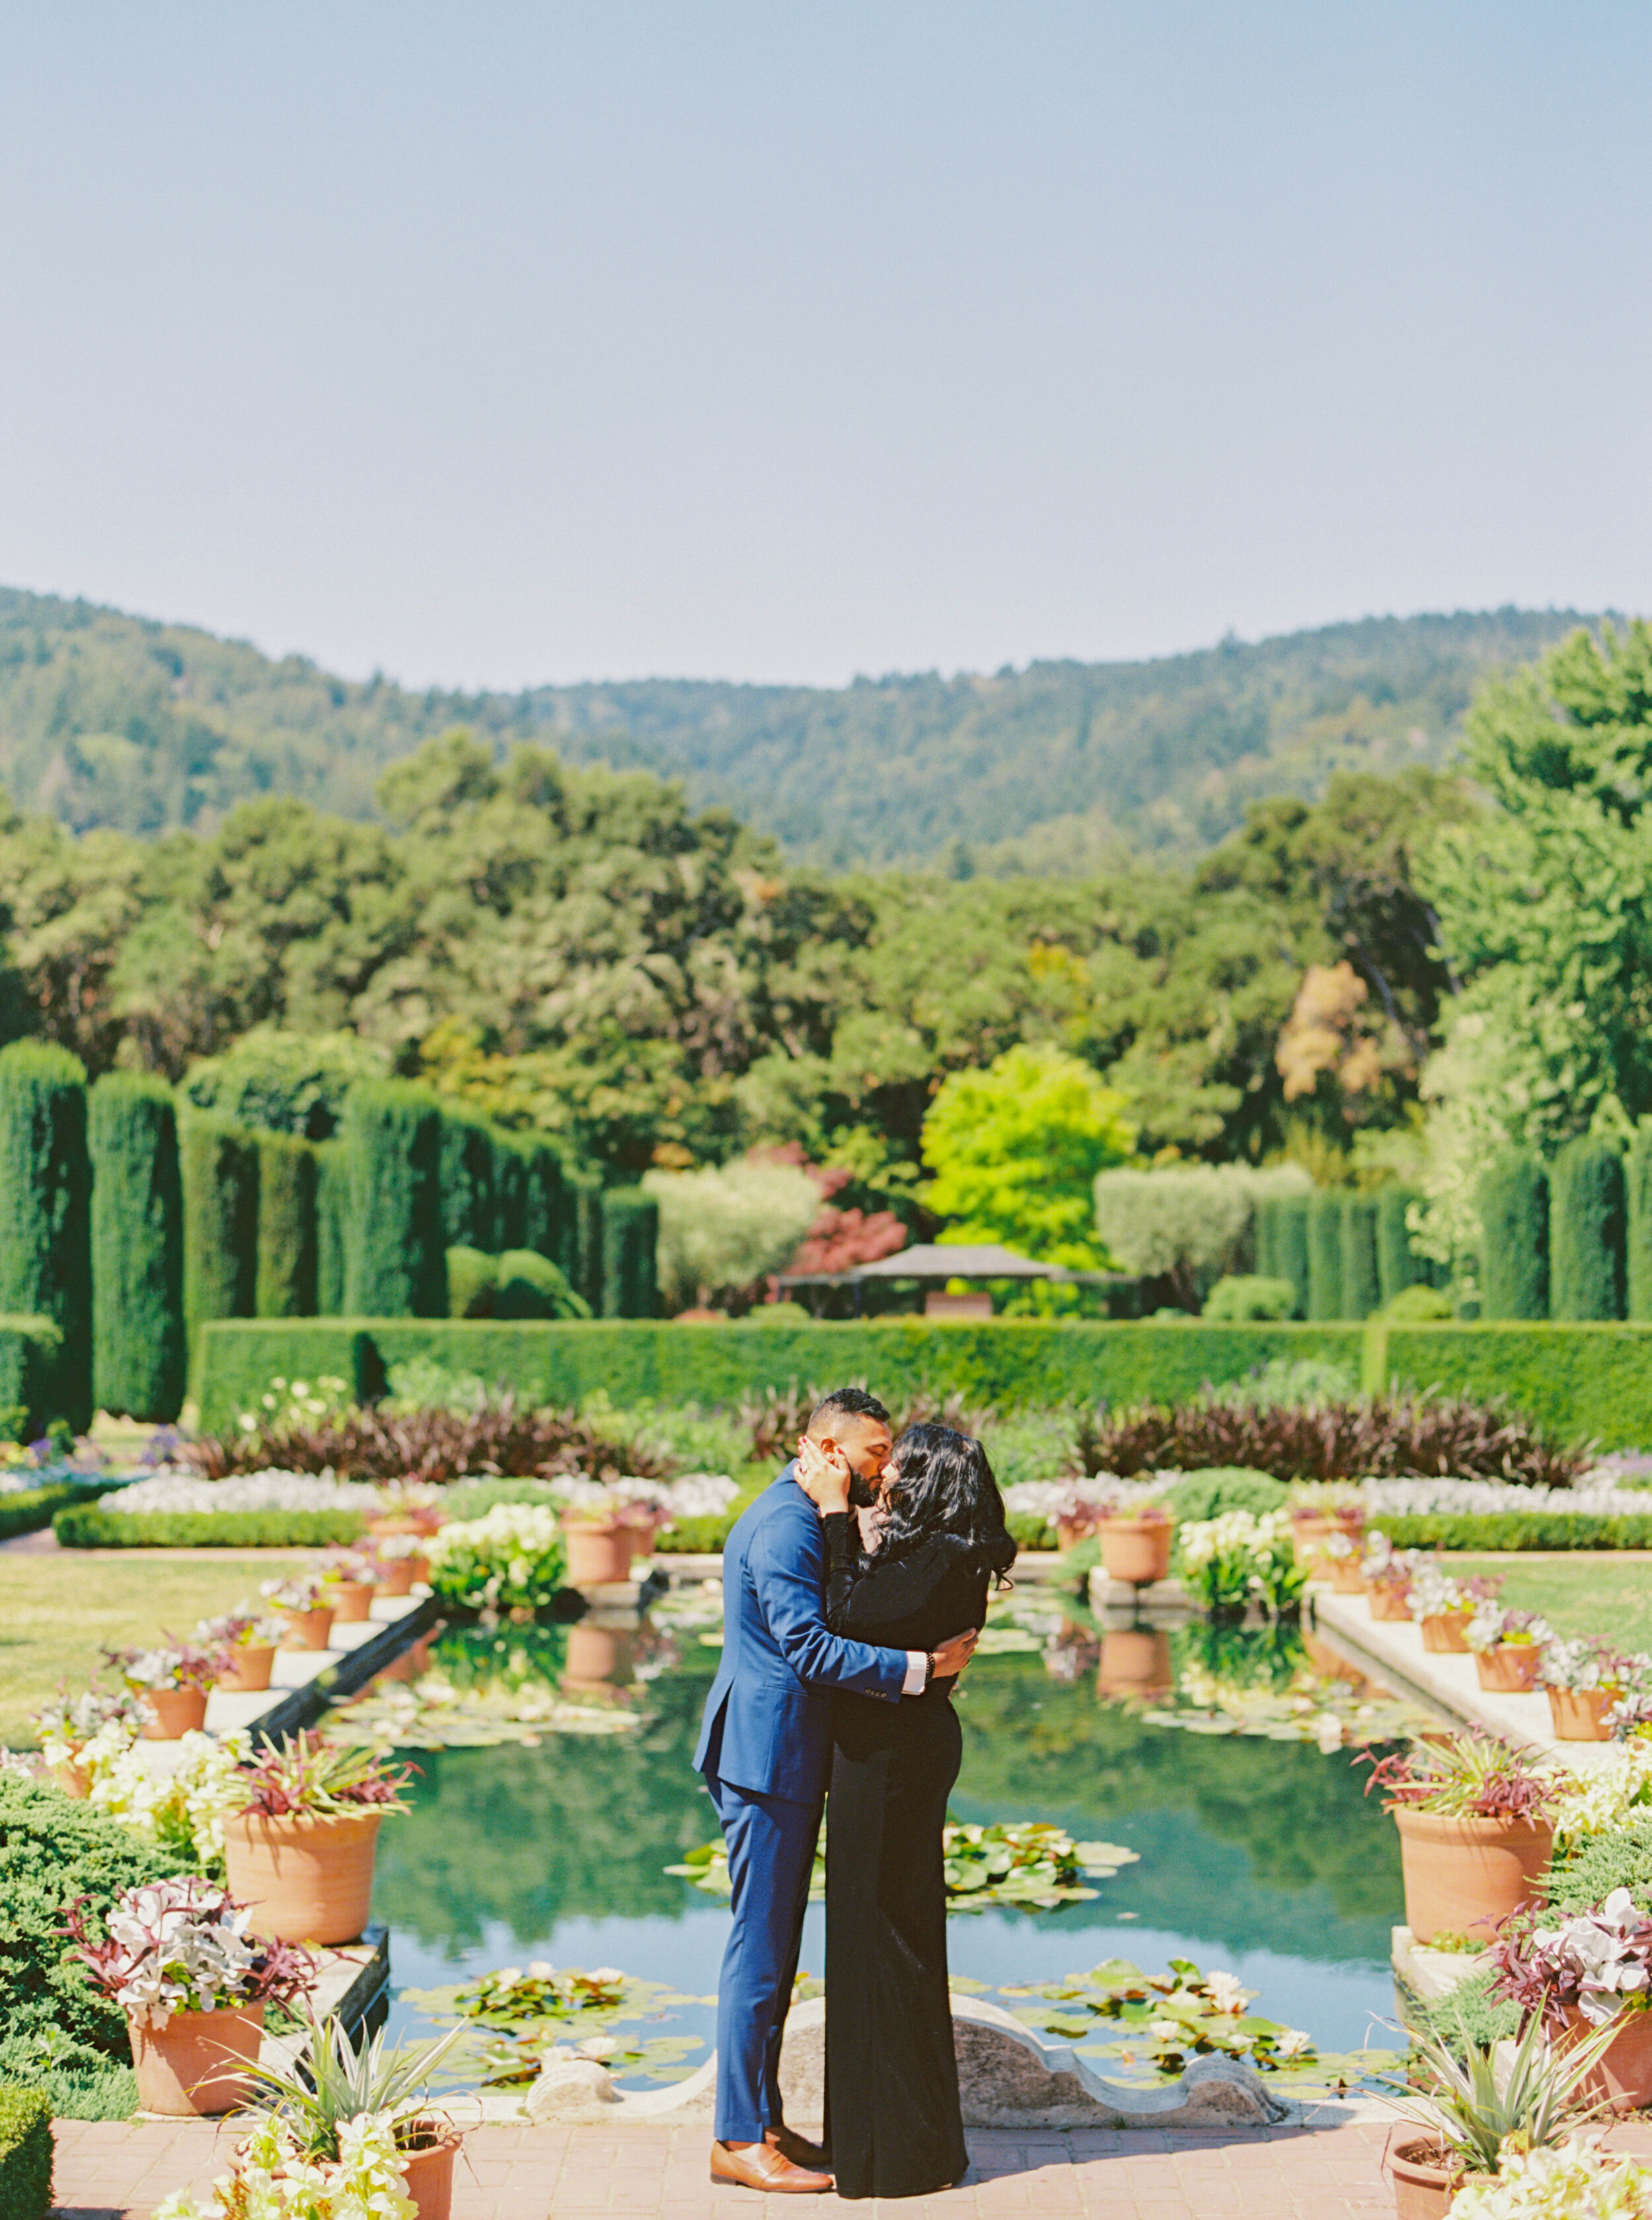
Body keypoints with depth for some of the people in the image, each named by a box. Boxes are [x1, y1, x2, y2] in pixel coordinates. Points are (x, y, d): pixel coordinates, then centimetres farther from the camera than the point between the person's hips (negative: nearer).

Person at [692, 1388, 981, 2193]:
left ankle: (760, 2121, 23)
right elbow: (808, 1646, -25)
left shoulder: (801, 1514, 16)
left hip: (785, 1755, 11)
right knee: (759, 1947, -4)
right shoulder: (786, 1523, -18)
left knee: (773, 1946, 15)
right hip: (769, 1755, -11)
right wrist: (919, 1666, -23)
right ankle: (738, 2139, 2)